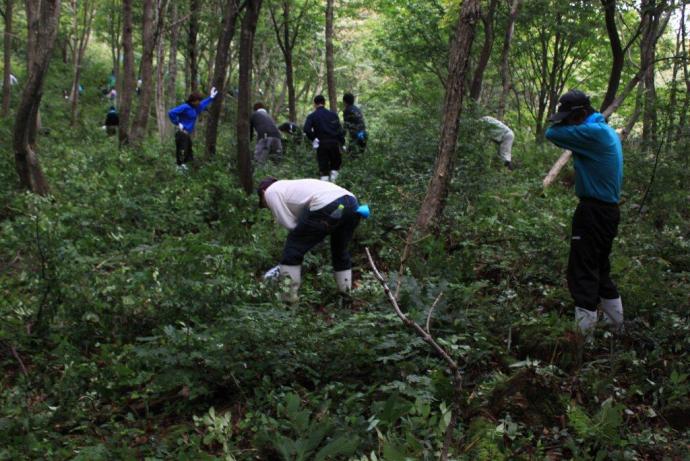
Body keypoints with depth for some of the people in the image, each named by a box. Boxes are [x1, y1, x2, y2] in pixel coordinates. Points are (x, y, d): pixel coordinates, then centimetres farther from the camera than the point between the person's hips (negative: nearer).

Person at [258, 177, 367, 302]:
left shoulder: (270, 191, 15)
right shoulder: (292, 186, 39)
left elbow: (289, 224, 7)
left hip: (328, 207, -8)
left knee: (293, 248, 9)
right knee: (340, 250, 30)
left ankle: (287, 295, 14)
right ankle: (345, 292, 39)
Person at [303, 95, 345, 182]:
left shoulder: (312, 116, 4)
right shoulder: (333, 114, 11)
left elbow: (306, 129, -14)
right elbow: (340, 130, 5)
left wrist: (313, 139, -2)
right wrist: (342, 143, 8)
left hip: (321, 145, -1)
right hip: (334, 143, 2)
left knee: (323, 169, 3)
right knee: (336, 165, 19)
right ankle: (332, 181, 3)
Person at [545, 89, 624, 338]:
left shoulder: (592, 132, -18)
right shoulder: (608, 131, 14)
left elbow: (552, 134, -15)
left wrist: (567, 123, 1)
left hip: (593, 211, -10)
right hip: (608, 209, 10)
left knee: (582, 273, -7)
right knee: (600, 270, 20)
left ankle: (583, 334, -5)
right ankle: (617, 323, 29)